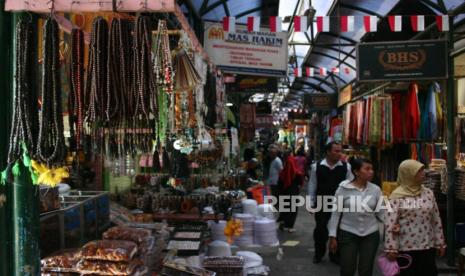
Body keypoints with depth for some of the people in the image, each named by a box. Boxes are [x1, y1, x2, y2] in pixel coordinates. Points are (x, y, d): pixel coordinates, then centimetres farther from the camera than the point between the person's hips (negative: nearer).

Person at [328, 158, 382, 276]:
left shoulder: (375, 189, -1)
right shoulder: (343, 188, -8)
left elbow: (381, 212, 3)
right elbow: (336, 213, -3)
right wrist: (333, 236, -4)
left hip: (371, 234, 2)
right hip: (348, 234, -2)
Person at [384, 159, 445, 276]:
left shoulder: (428, 193, 5)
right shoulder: (397, 196, -9)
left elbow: (436, 220, 10)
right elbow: (390, 224, -11)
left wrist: (440, 242, 10)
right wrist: (391, 248, -14)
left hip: (428, 247, 4)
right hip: (405, 248, -4)